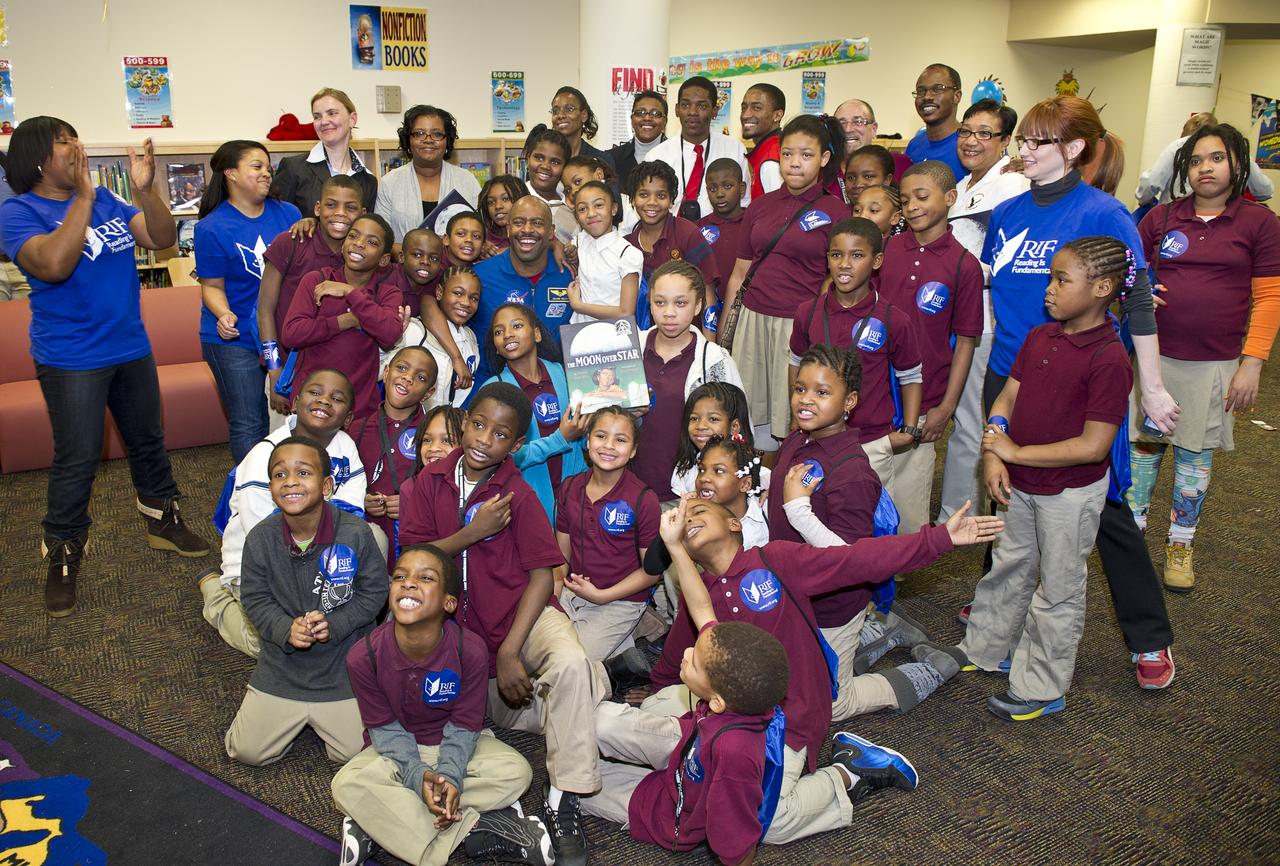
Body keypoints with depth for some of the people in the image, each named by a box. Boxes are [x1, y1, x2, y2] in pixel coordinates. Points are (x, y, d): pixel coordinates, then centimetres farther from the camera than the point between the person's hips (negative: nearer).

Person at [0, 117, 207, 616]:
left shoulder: (106, 200, 5)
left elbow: (162, 239, -1)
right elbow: (54, 265, -29)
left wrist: (145, 188, -16)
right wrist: (82, 196, -26)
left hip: (131, 347, 6)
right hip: (71, 359, -5)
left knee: (148, 440, 17)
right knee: (77, 459, -1)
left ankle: (163, 523, 35)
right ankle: (62, 557, 14)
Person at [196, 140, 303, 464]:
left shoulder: (287, 213, 3)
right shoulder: (212, 227, -9)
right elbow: (212, 285, -6)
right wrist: (224, 315, -25)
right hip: (236, 339, -4)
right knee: (248, 425, 2)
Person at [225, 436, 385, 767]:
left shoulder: (355, 533, -19)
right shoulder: (260, 538, -13)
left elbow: (374, 590, -9)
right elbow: (255, 599, -4)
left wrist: (334, 624, -21)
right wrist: (286, 629, -22)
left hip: (343, 668, -2)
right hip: (280, 667, 2)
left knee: (353, 753, 3)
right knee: (247, 751, 6)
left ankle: (316, 719, 34)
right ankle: (296, 720, 35)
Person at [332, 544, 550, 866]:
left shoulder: (470, 649, -23)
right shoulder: (363, 656, -22)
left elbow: (464, 726, -13)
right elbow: (385, 730, -13)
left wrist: (449, 776, -30)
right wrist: (418, 776, -28)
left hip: (453, 745, 1)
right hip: (397, 751, 0)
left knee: (516, 771, -24)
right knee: (347, 785, -30)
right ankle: (474, 828, -26)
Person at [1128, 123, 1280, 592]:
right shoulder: (1161, 218, 4)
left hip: (1215, 364, -1)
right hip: (1154, 354, 1)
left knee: (1196, 451, 9)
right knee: (1144, 443, 7)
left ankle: (1180, 543, 23)